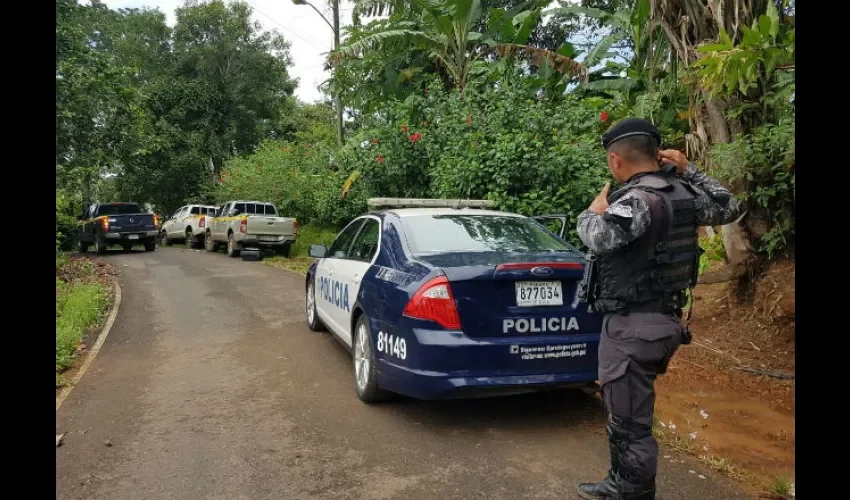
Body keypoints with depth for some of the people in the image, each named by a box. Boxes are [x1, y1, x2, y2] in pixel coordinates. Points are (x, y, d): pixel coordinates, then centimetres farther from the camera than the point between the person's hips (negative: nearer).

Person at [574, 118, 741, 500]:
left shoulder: (640, 198, -20)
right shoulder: (683, 194, 7)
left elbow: (599, 237, -35)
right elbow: (728, 207, 25)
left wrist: (594, 212, -12)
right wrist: (688, 170, 22)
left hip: (632, 326, -10)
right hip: (663, 319, 10)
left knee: (629, 423, 1)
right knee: (624, 412, 23)